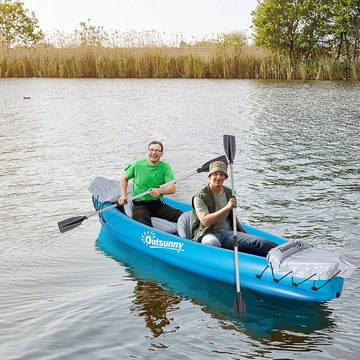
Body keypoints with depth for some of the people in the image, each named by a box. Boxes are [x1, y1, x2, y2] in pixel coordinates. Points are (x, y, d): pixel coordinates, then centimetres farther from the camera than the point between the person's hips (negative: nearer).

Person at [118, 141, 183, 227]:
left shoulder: (165, 167, 1)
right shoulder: (137, 165, -1)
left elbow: (172, 189, -10)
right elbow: (124, 178, 17)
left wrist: (159, 190, -30)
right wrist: (123, 195, 5)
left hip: (157, 204, 2)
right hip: (139, 204, -2)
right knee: (144, 222, -34)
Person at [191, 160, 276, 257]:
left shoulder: (229, 193, 15)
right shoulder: (200, 197, -6)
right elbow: (205, 221, -19)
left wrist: (242, 232, 22)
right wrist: (226, 208, -23)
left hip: (227, 232, 5)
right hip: (208, 234, -5)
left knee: (256, 242, -20)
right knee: (212, 242, -43)